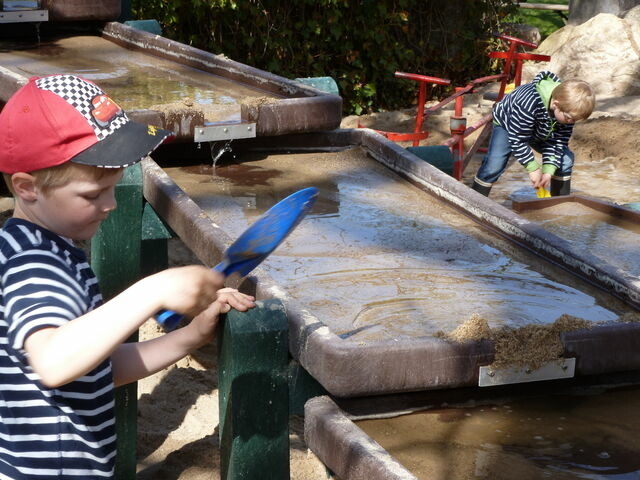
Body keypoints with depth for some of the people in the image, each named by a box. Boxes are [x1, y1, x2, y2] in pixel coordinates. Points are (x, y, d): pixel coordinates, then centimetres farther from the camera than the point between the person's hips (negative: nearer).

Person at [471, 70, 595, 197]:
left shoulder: (568, 111, -27)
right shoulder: (528, 104, -47)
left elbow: (558, 141, -18)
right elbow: (517, 140, -37)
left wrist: (548, 171, -28)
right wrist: (533, 168, -34)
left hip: (540, 132, 6)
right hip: (506, 124, -5)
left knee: (566, 159, -5)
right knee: (494, 164, -22)